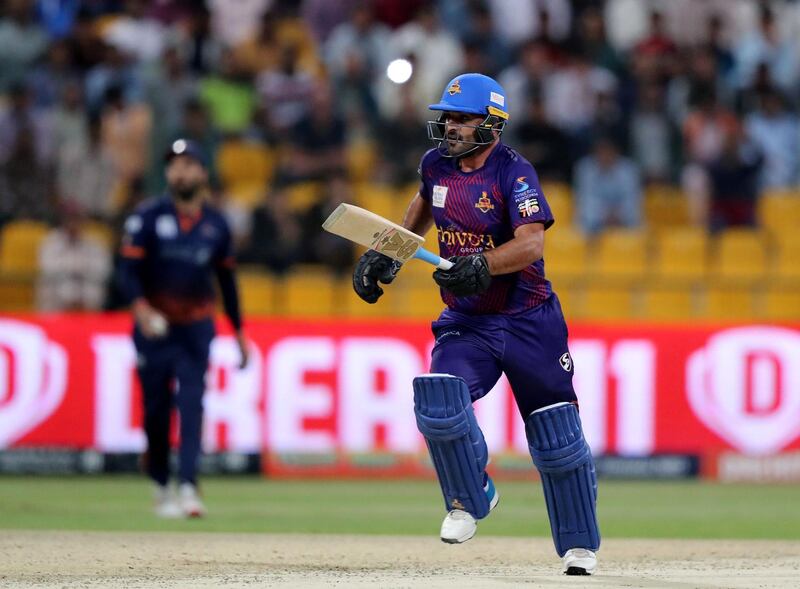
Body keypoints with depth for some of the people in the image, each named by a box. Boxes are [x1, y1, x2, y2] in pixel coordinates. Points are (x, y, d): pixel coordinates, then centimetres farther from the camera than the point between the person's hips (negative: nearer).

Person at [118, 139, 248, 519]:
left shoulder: (216, 225, 7)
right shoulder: (147, 217, -3)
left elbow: (227, 280, 16)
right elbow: (129, 271, -9)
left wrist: (239, 332, 16)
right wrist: (141, 308, -28)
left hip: (196, 328, 1)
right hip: (154, 327, -1)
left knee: (191, 404, -13)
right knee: (156, 409, 2)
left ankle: (188, 486, -21)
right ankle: (160, 486, 18)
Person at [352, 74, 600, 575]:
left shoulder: (514, 172, -17)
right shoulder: (437, 165, 0)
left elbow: (531, 243, -30)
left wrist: (481, 266, -45)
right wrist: (389, 254, 16)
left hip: (529, 321, -4)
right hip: (466, 322, 4)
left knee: (557, 439, 1)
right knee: (439, 406, -21)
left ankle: (580, 545, 19)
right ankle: (471, 497, 5)